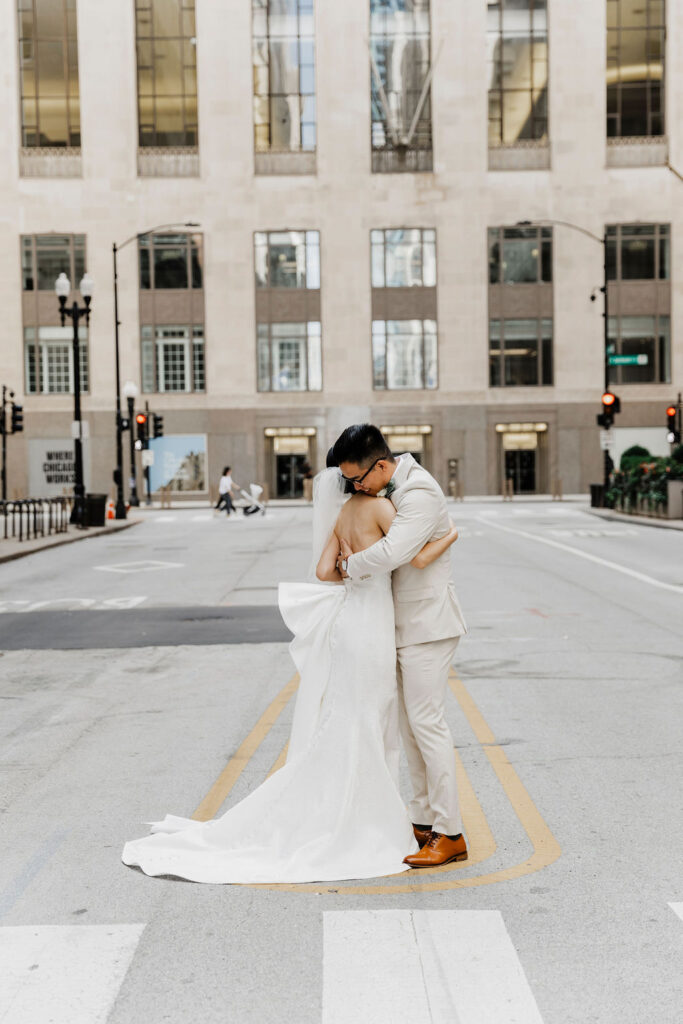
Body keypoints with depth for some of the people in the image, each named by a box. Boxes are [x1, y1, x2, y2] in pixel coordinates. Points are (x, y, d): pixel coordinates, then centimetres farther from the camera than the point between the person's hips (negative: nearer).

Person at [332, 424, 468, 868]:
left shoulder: (420, 494, -21)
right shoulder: (389, 486, 10)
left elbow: (392, 552, -33)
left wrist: (351, 565, -15)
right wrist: (357, 562, 4)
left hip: (427, 624, -10)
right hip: (407, 626, 10)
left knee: (427, 723, -8)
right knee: (411, 725, 12)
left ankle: (451, 835, -2)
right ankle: (425, 820, 21)